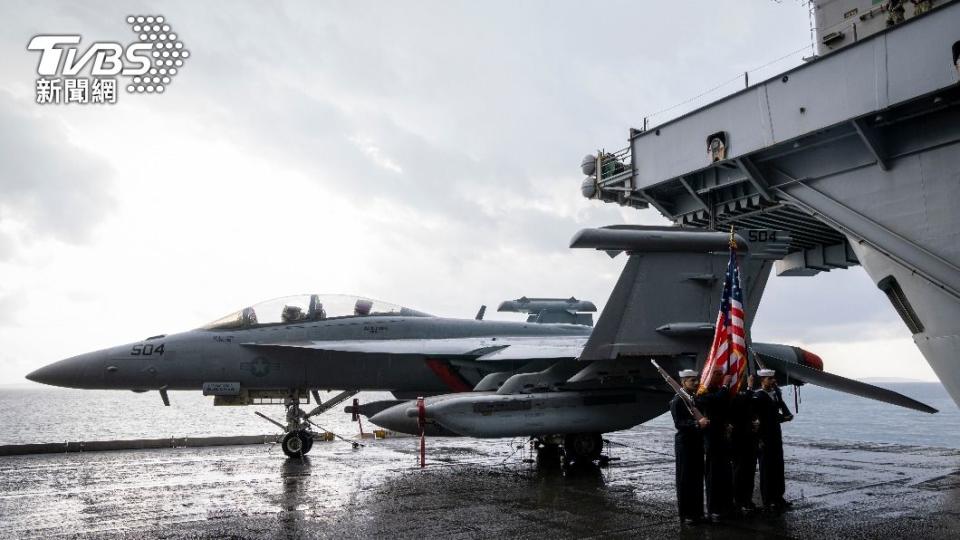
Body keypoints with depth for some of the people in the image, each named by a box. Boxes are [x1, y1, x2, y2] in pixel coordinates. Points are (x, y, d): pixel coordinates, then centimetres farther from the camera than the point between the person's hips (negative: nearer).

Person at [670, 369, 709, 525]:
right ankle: (685, 514, 7)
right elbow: (678, 424, -19)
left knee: (698, 479, 11)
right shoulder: (677, 401, -10)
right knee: (685, 480, 0)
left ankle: (697, 511, 20)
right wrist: (697, 424, -30)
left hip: (697, 443, 7)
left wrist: (705, 422, 1)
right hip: (684, 444, -7)